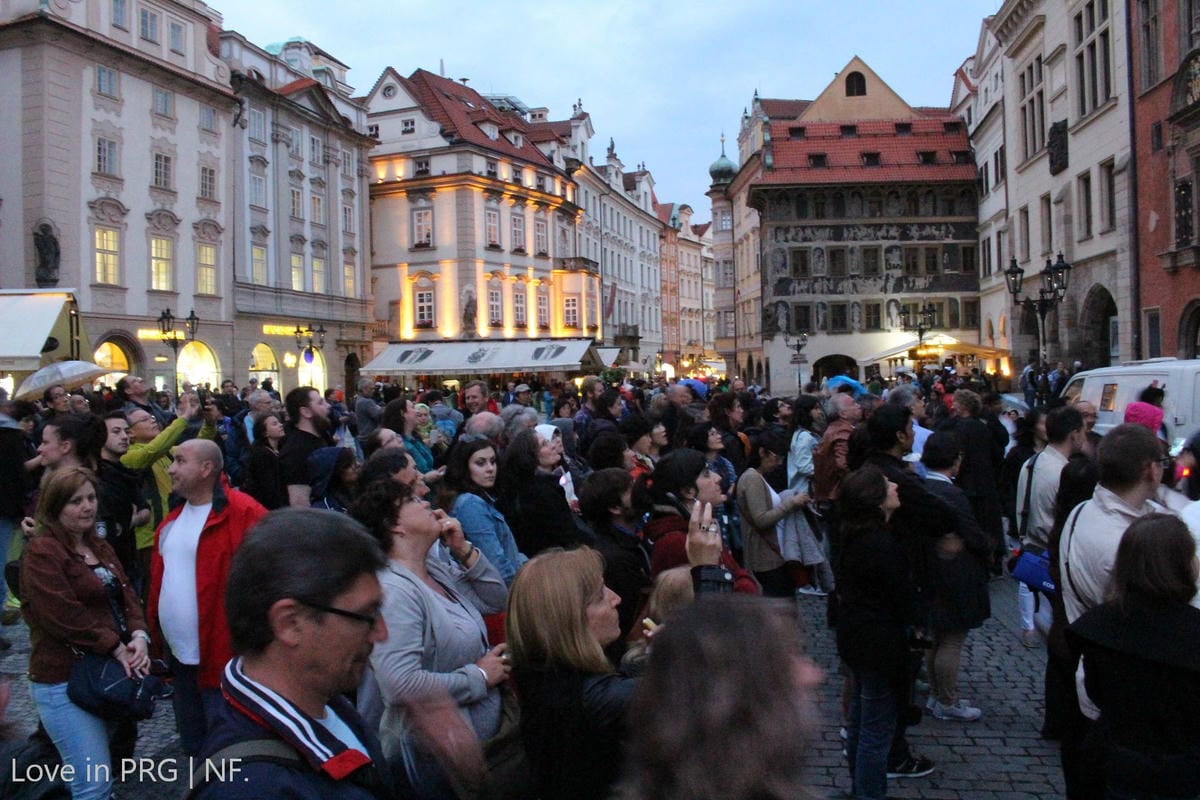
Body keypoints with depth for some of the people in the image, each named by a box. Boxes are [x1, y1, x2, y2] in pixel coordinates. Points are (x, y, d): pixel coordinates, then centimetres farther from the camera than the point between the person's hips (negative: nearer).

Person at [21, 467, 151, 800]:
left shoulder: (100, 548, 15)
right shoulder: (42, 552, -12)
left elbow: (126, 596, 9)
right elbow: (64, 615, -20)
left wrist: (139, 636, -10)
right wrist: (116, 648, -18)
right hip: (65, 681, -8)